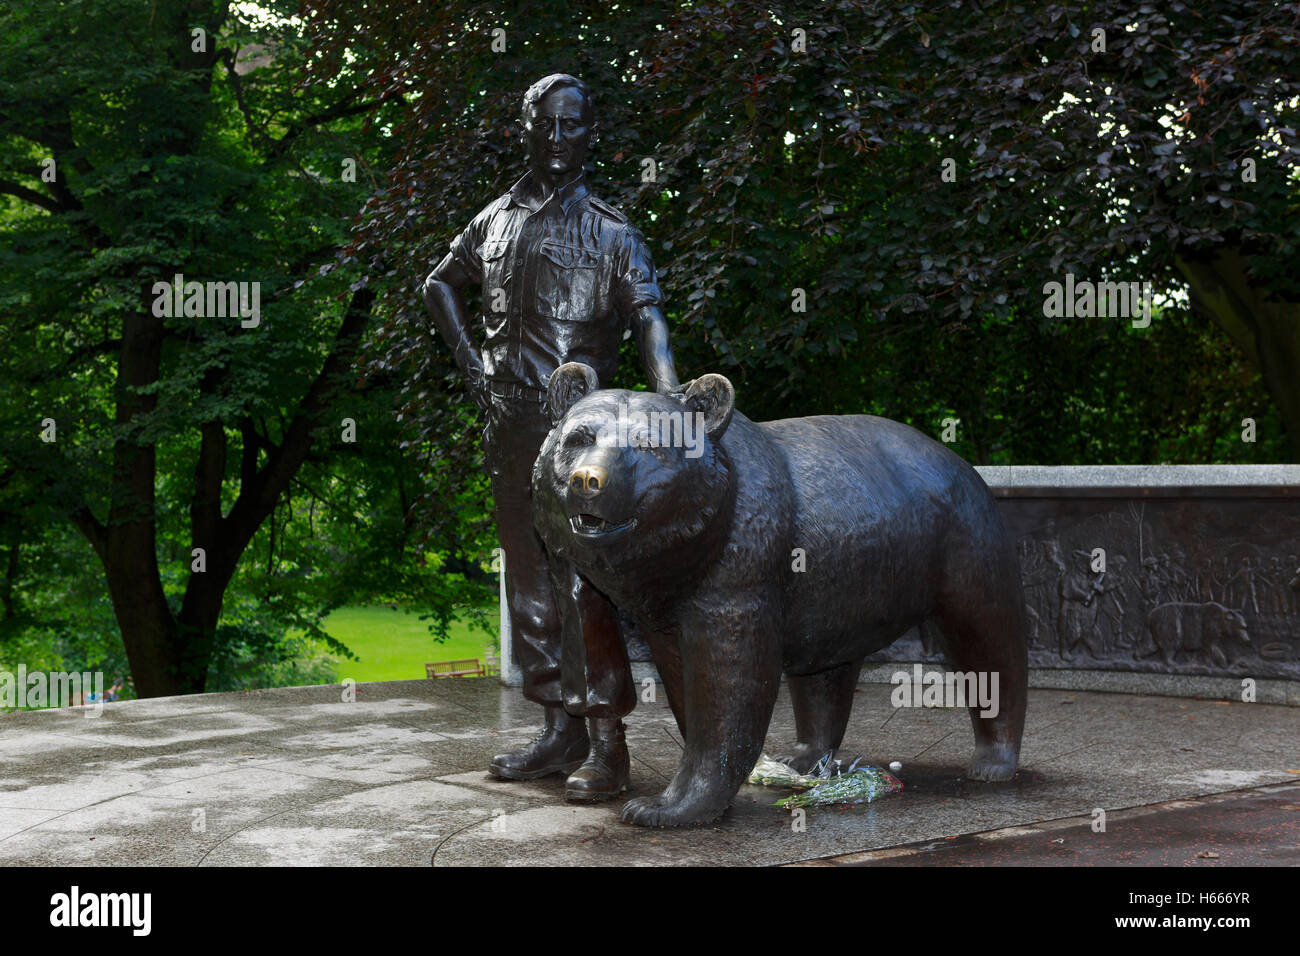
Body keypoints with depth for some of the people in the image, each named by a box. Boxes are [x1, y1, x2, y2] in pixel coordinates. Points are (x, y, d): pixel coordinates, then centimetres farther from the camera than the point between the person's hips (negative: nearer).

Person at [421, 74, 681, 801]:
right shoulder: (496, 221, 15)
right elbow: (440, 285, 30)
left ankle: (607, 743, -10)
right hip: (511, 423, 6)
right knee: (530, 580, 9)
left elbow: (648, 316, -15)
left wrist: (667, 392, -32)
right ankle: (563, 731, 18)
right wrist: (468, 357, 14)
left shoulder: (609, 230, -1)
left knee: (582, 577, -12)